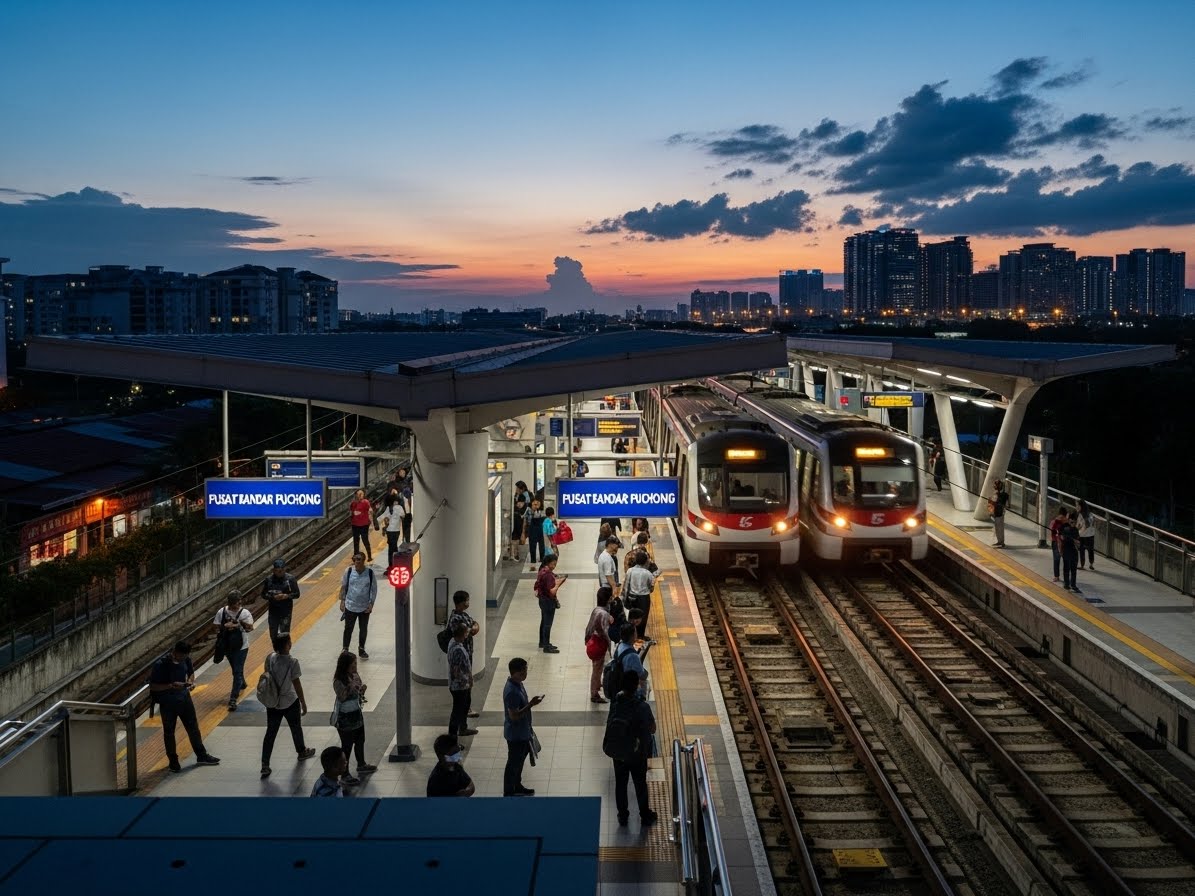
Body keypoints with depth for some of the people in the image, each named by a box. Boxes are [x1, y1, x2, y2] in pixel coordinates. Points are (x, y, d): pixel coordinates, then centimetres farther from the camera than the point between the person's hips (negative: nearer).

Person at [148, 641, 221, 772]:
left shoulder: (185, 659, -7)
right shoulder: (161, 664, -23)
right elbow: (152, 686, -19)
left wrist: (191, 681, -9)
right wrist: (171, 686, -30)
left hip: (184, 697, 5)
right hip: (168, 702, -5)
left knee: (193, 727, 14)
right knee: (169, 732, 10)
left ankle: (201, 756, 27)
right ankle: (173, 761, 26)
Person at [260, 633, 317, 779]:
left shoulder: (270, 658, -9)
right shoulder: (292, 662, -23)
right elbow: (297, 684, -18)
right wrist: (303, 703, -6)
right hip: (290, 702, -4)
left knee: (270, 733, 9)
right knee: (296, 728, 21)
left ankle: (265, 765, 6)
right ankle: (302, 751, 43)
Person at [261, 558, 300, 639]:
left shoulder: (290, 579, -6)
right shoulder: (269, 579, -1)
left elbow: (296, 594, -2)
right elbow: (263, 594, 3)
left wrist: (286, 596, -20)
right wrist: (272, 597, -16)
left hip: (286, 610, -2)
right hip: (273, 610, 2)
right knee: (273, 634, 7)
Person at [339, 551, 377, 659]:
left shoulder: (370, 573, -10)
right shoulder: (349, 571, -9)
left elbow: (374, 589, -3)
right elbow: (343, 587, 2)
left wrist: (371, 603, -8)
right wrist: (342, 601, 0)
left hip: (365, 607, 1)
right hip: (350, 606, -1)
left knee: (364, 629, 14)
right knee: (348, 629, 7)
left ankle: (361, 649, 33)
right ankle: (345, 649, 22)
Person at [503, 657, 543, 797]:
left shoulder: (518, 684, 1)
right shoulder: (512, 691, -30)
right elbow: (514, 716, -28)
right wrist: (531, 705, -31)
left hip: (522, 732, 10)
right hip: (515, 734, -10)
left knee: (519, 760, 23)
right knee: (513, 763, 6)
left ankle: (517, 786, 40)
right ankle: (508, 793, 20)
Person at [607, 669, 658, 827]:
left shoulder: (615, 703, -16)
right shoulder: (642, 707, -26)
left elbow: (609, 726, -3)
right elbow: (652, 730, -13)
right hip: (638, 754, -2)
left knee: (620, 784, 19)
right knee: (640, 785, 17)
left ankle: (623, 816, 34)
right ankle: (645, 816, 34)